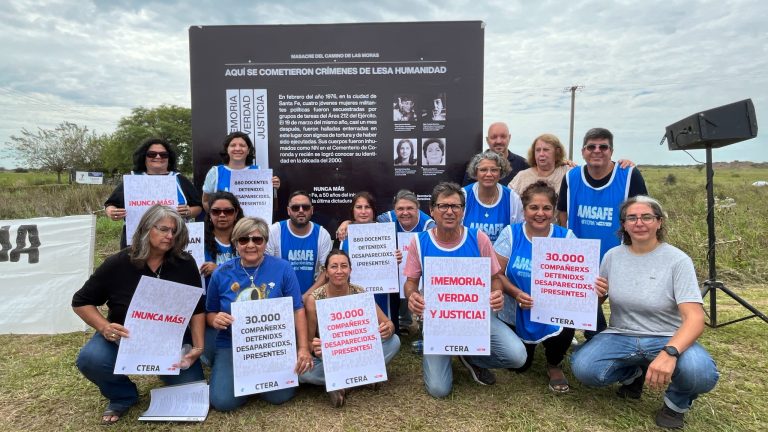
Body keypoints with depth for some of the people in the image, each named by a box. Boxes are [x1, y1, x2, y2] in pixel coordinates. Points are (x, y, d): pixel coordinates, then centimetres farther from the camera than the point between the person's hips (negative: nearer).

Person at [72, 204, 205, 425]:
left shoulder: (185, 264, -10)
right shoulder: (117, 264, -13)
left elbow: (197, 309, -4)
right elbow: (81, 302, -3)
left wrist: (198, 346, -16)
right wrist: (104, 327, -21)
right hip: (124, 338, 0)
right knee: (90, 359, -30)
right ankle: (123, 396, 3)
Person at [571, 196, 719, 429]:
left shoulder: (678, 260, -11)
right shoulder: (612, 256, 0)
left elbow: (694, 318, -20)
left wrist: (669, 352, -39)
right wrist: (593, 294, -17)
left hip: (668, 339, -2)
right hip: (621, 336, 3)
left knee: (701, 373, -35)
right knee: (583, 368, -24)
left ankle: (677, 402, 5)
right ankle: (633, 373, 12)